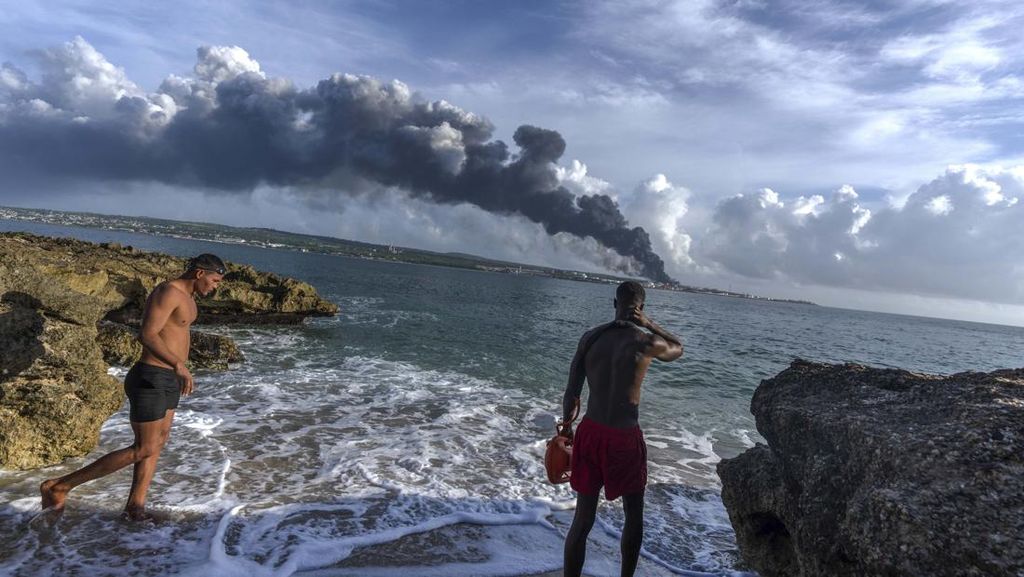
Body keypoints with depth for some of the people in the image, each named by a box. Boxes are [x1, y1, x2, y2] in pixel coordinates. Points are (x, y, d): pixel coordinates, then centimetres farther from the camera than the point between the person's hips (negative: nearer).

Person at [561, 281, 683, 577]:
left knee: (583, 519, 13)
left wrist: (566, 427, 15)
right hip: (623, 438, -4)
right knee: (634, 515, 21)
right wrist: (649, 324, 3)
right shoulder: (645, 342, -12)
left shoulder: (590, 336, -1)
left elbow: (571, 393, 3)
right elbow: (678, 348, 11)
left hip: (589, 432, 4)